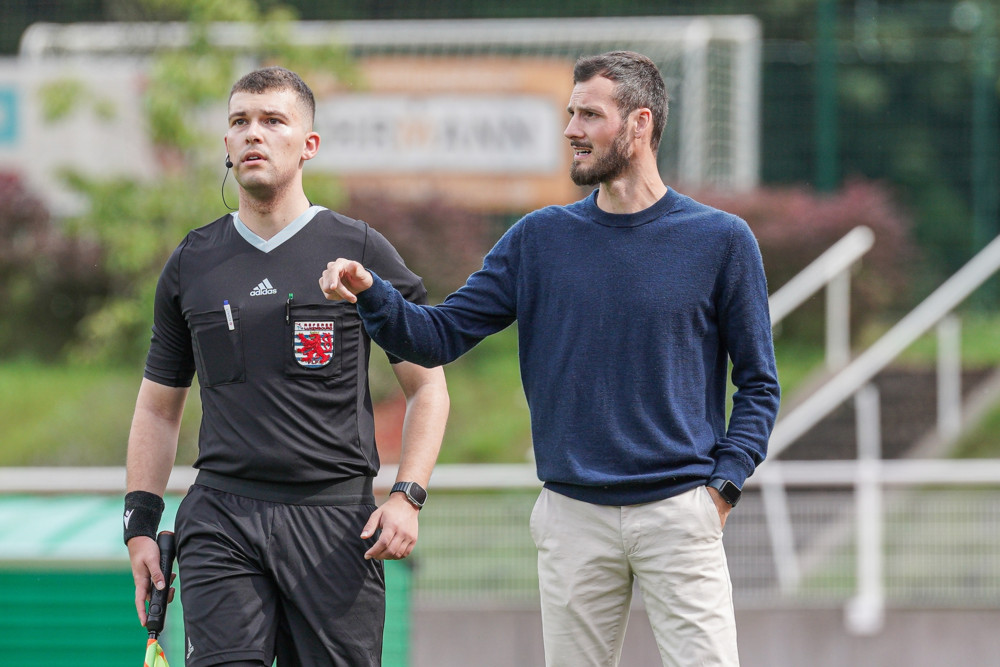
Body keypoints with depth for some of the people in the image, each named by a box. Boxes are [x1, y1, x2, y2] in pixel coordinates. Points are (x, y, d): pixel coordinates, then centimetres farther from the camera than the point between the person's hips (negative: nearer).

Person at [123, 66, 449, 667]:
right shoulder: (192, 263, 12)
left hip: (335, 523, -1)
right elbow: (159, 406, 19)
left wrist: (407, 497, -7)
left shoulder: (361, 252, 4)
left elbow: (427, 387, 7)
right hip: (221, 520, 2)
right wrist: (141, 523, 9)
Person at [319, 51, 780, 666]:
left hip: (680, 515, -3)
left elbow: (758, 383, 6)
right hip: (574, 518, 3)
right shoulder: (540, 239, 8)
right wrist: (371, 294, -13)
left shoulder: (720, 240, 1)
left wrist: (724, 484, -6)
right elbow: (439, 337, 6)